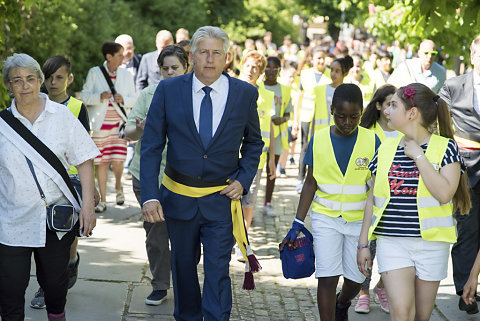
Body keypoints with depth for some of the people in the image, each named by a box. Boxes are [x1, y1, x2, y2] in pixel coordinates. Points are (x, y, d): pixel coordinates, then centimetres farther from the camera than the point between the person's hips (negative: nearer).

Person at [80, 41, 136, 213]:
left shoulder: (126, 74, 7)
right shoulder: (94, 73, 1)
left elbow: (134, 98, 10)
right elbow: (84, 96, 0)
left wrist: (123, 100, -11)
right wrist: (100, 97, -17)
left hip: (119, 122, 1)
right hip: (100, 123, -1)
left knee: (117, 160, -10)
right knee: (101, 162, 1)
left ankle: (118, 186, 22)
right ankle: (102, 200, 12)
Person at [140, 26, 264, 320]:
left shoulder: (245, 94, -4)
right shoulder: (168, 91, -6)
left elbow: (254, 142, 11)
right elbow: (151, 147, -6)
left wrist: (243, 180, -4)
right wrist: (150, 196, -17)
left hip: (221, 200, -1)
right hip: (178, 197, 1)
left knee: (218, 271, -6)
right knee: (184, 266, 17)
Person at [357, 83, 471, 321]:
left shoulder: (445, 147, -3)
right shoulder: (386, 149, 7)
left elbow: (444, 193, -19)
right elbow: (373, 200, 13)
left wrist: (418, 156, -16)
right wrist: (363, 243, 12)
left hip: (431, 243, -1)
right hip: (391, 241, 2)